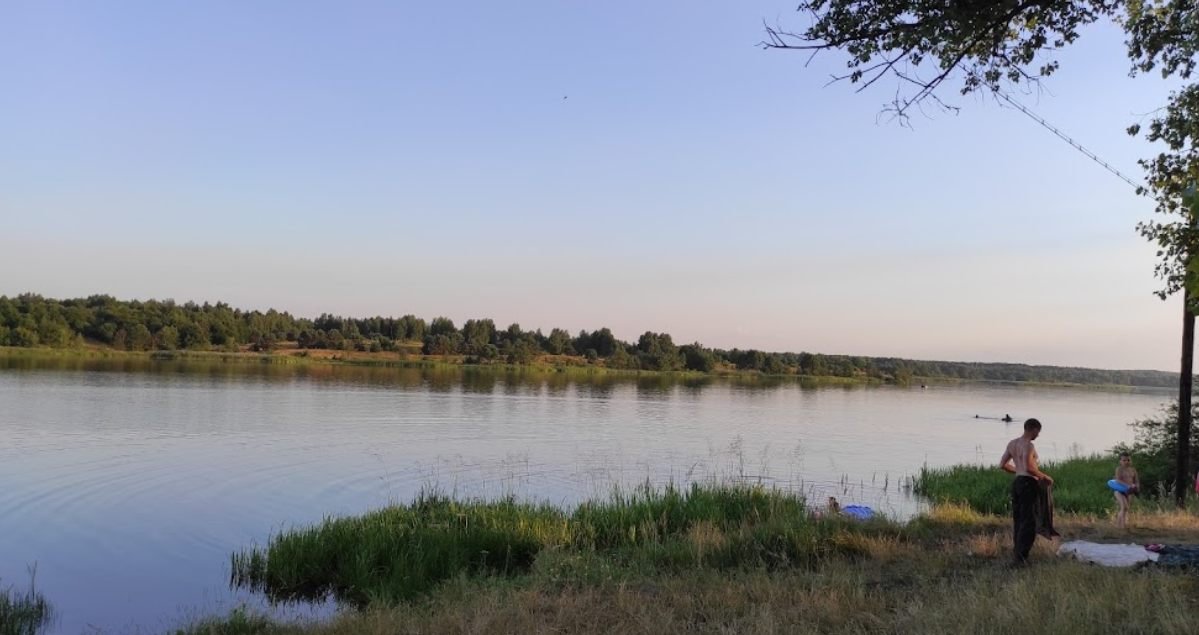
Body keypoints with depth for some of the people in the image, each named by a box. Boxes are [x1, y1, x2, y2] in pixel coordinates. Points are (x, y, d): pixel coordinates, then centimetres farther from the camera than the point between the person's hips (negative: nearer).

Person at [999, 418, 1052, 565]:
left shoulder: (1012, 443, 11)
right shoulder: (1028, 445, -14)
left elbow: (1002, 465, 15)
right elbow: (1029, 468, -25)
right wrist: (1044, 476, -11)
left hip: (1017, 482, 8)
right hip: (1028, 483, -8)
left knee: (1018, 519, 14)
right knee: (1029, 520, -5)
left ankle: (1017, 551, 20)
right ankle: (1021, 553, -11)